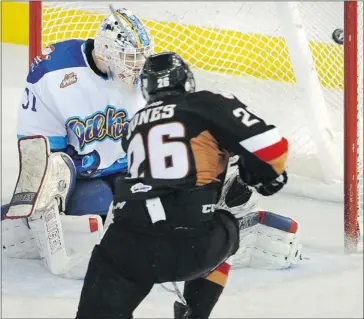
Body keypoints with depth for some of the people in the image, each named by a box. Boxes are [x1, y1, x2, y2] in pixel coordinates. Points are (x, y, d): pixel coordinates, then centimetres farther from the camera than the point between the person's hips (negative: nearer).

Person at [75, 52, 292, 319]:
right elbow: (271, 146, 1)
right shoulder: (210, 105, 10)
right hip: (194, 244, -2)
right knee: (224, 232, 30)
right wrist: (269, 176, 23)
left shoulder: (135, 124, 25)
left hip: (129, 243, 2)